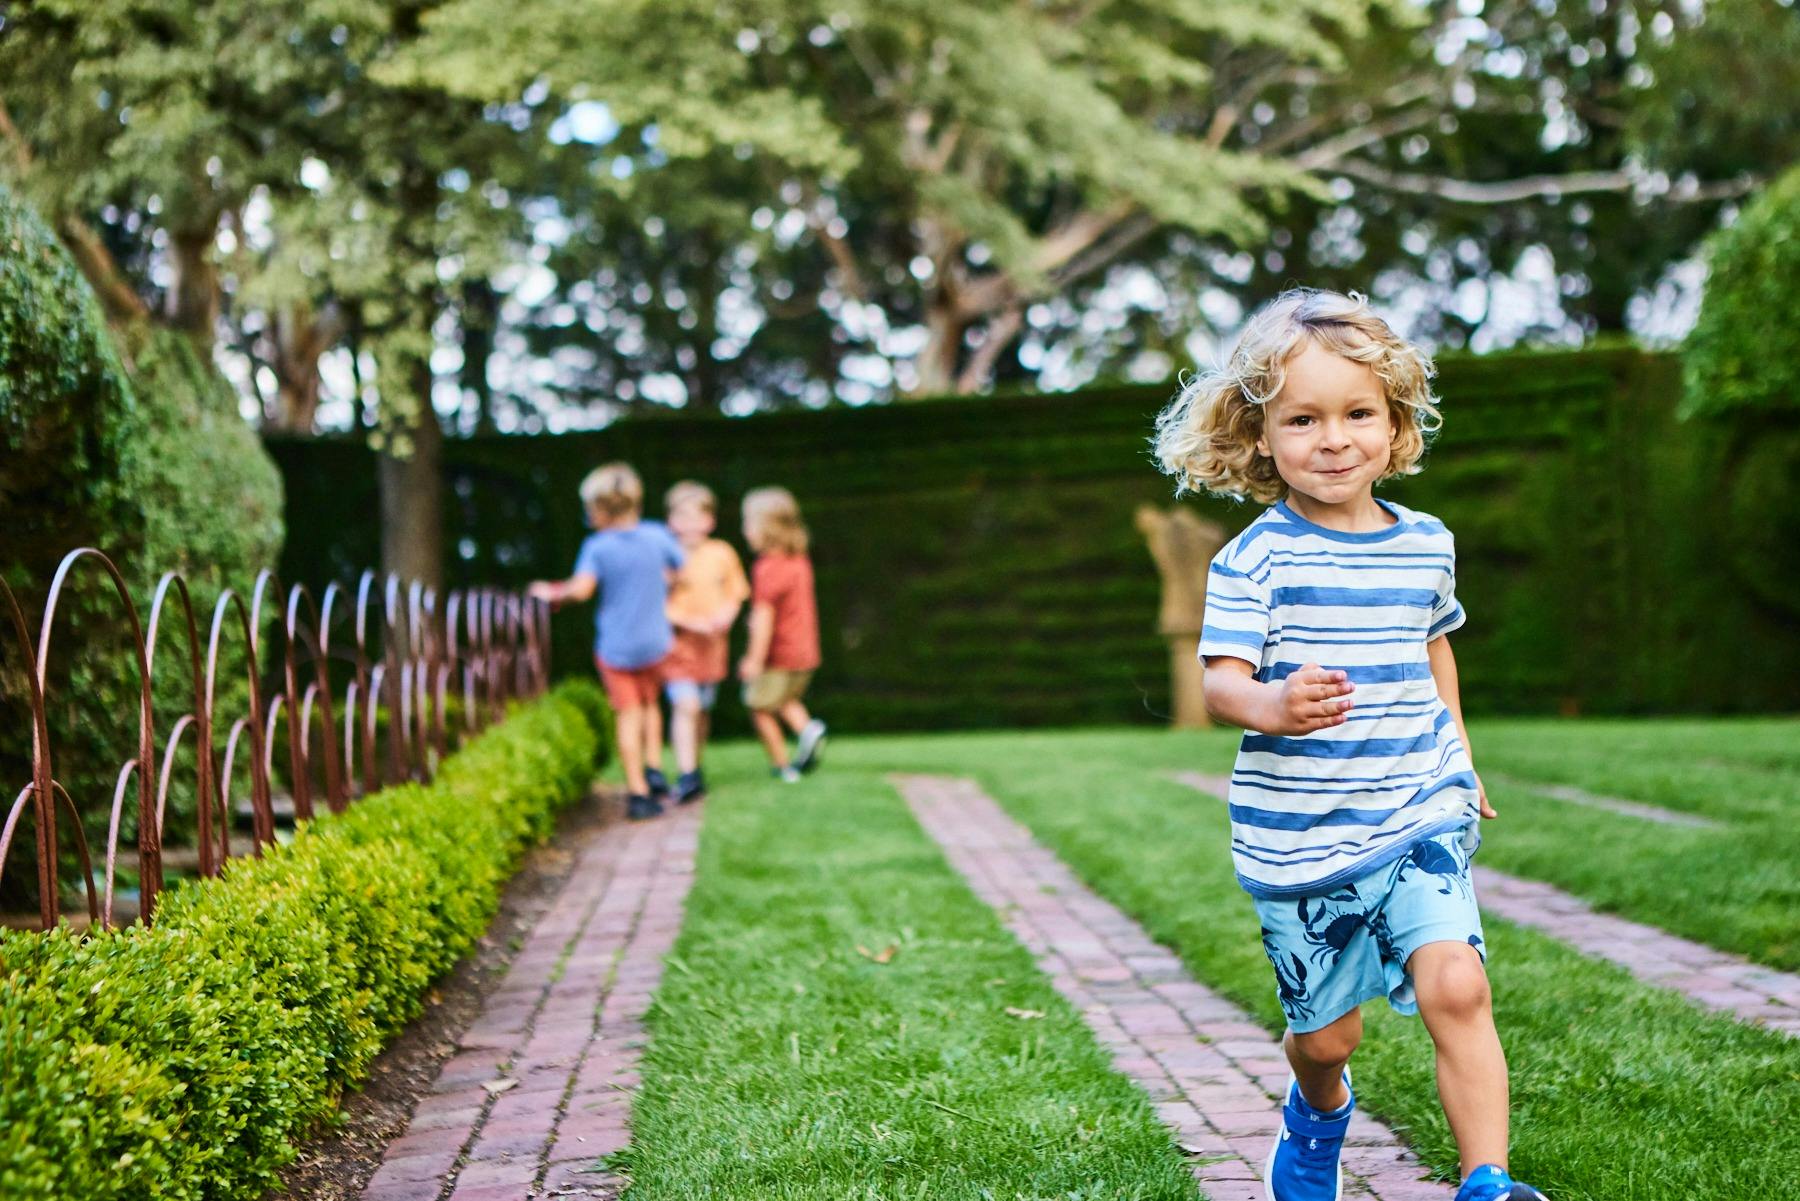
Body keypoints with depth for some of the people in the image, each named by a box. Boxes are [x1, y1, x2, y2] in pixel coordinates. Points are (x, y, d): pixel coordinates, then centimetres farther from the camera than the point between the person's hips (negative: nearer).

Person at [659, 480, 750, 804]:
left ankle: (695, 768, 30)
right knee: (685, 705, -17)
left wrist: (726, 614, -9)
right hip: (678, 643, -4)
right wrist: (690, 621, -20)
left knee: (703, 708, 13)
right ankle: (687, 775, -15)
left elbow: (735, 593, 12)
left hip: (712, 644, 4)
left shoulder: (722, 553, 3)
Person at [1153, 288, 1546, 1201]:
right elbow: (1221, 680, -17)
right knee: (1324, 1032, 12)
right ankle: (1318, 1115, 47)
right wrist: (1272, 706, -39)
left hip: (1420, 818, 3)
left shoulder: (1427, 546, 5)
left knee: (1455, 988, -19)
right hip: (1298, 838, -2)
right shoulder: (1255, 559, -11)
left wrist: (1456, 749, 22)